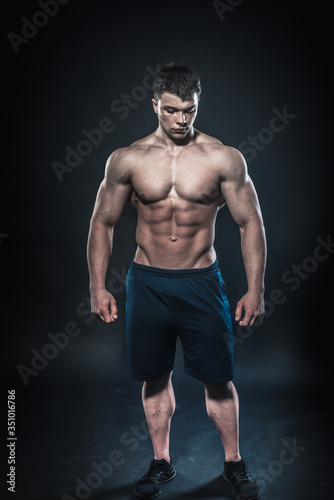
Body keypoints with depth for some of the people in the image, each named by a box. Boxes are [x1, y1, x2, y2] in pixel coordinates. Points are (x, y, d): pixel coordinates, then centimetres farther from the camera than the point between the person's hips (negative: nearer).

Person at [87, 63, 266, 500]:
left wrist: (256, 290, -5)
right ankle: (162, 462, 34)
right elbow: (103, 222, 6)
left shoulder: (224, 159, -4)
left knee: (218, 378, 8)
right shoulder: (126, 159, 0)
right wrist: (98, 287, 3)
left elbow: (251, 223, 0)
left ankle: (234, 462, 31)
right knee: (155, 377, 13)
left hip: (201, 282, -1)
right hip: (147, 282, 2)